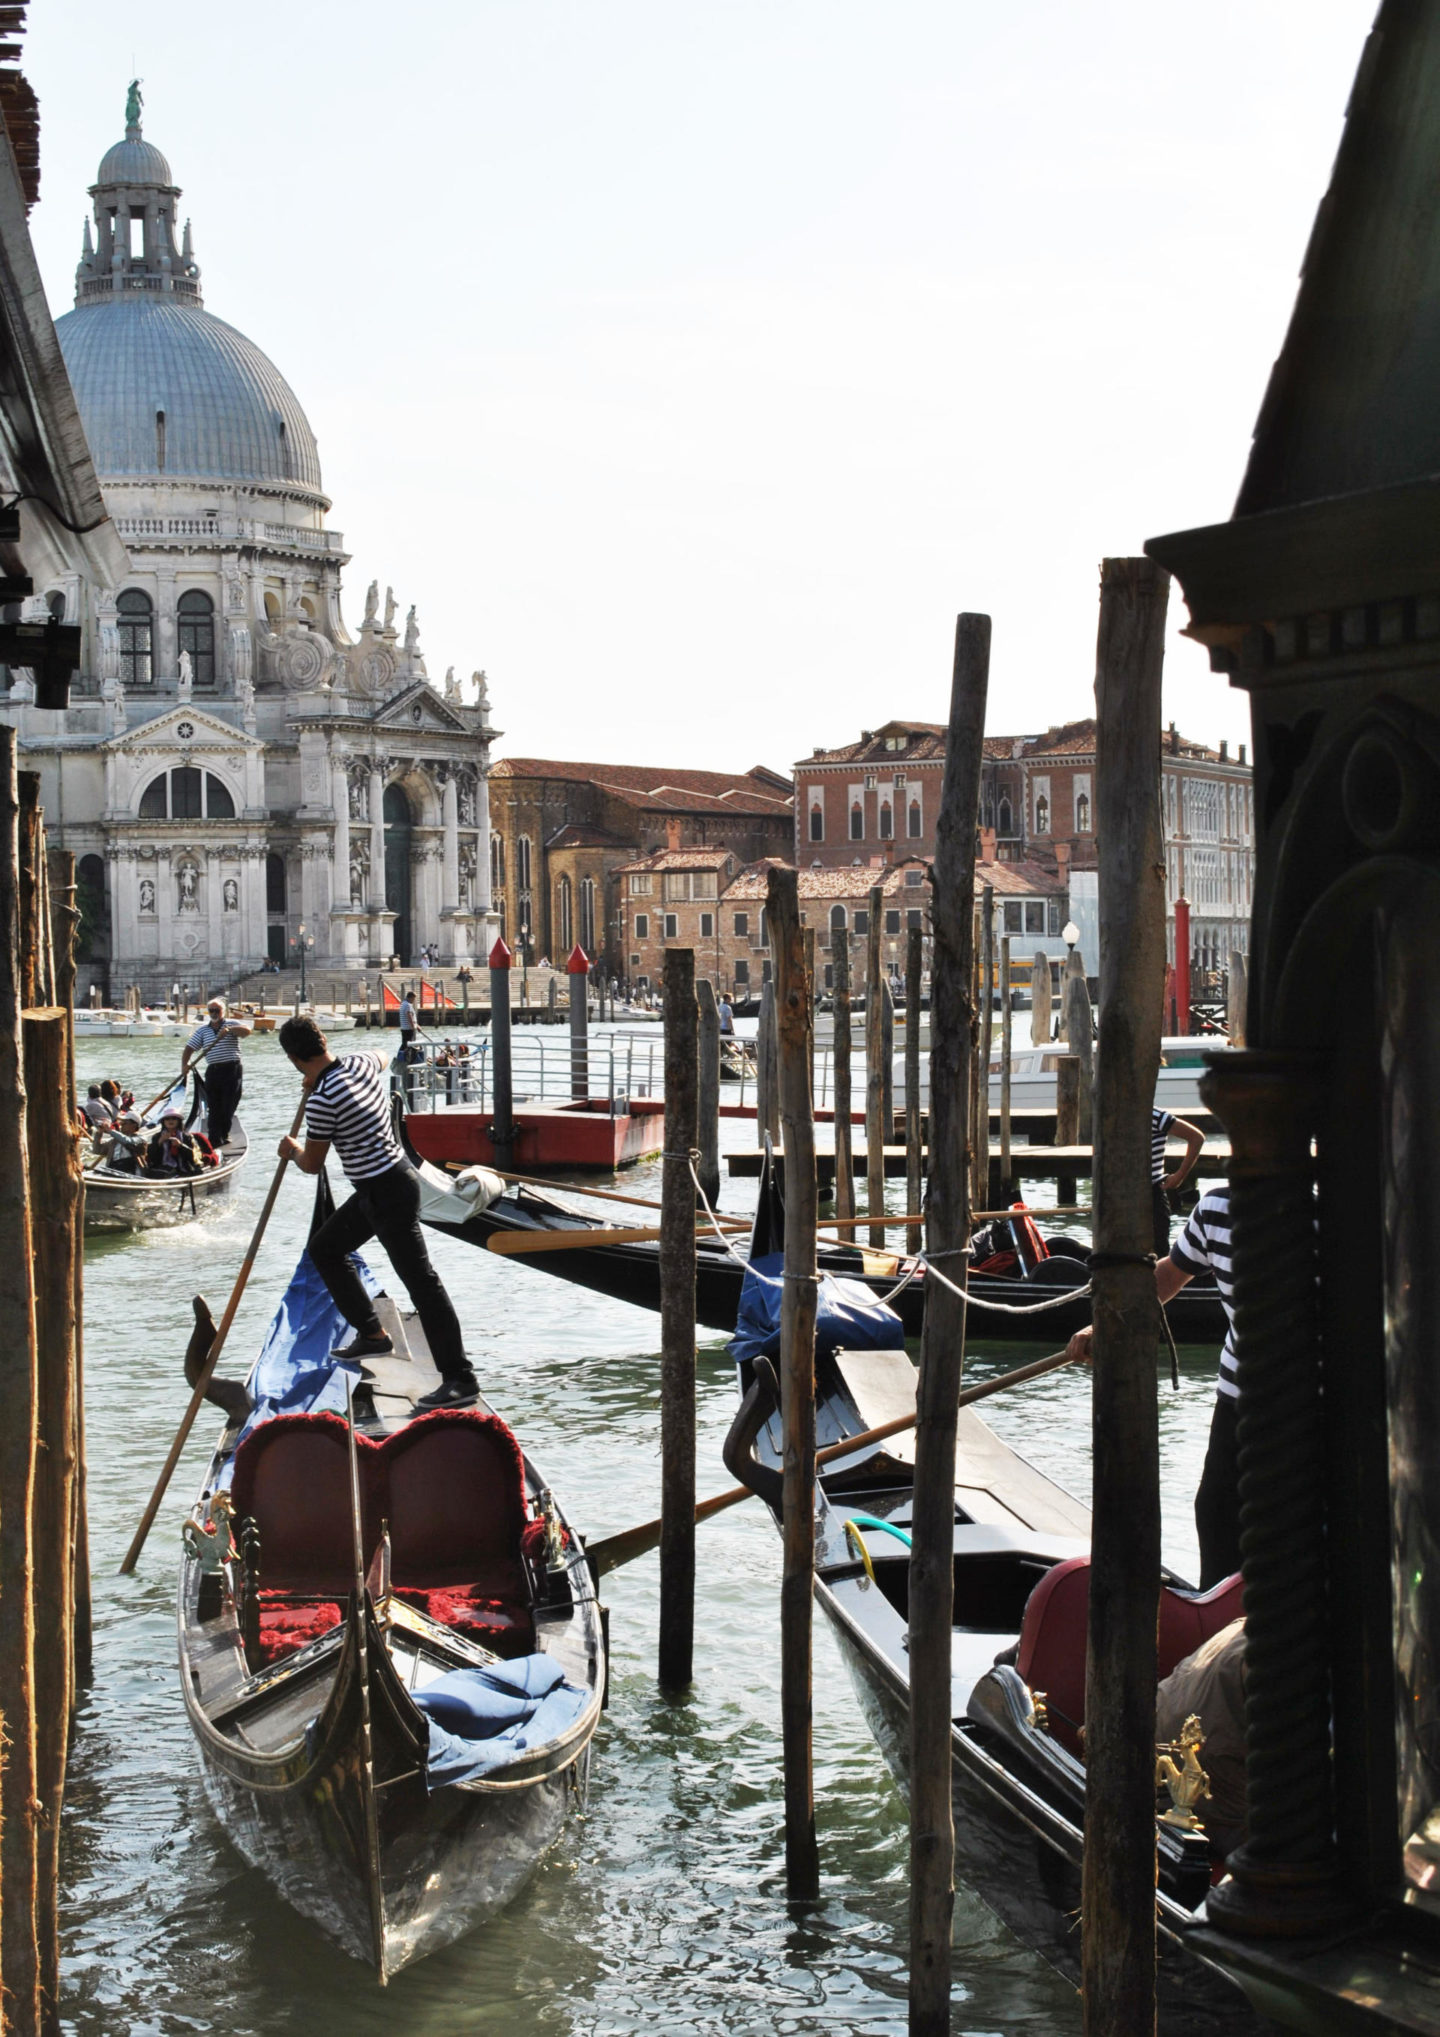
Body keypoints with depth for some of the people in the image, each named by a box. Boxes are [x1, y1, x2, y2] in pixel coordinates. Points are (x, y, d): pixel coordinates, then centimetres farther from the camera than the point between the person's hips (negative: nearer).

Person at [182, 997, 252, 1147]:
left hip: (232, 1069, -3)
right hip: (212, 1071, 3)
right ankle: (215, 1140, 1)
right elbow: (189, 1048, 9)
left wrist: (229, 1029, -30)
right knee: (213, 1108, 0)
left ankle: (224, 1136, 14)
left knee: (228, 1108, -1)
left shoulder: (232, 1024, 4)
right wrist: (184, 1064, -7)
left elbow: (247, 1030, -15)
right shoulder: (202, 1030, 13)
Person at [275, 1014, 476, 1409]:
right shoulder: (361, 1064, 1)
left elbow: (312, 1165, -11)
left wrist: (292, 1151, 13)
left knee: (420, 1280, -8)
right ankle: (371, 1333, 28)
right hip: (391, 1177, 10)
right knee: (325, 1248, 22)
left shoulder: (322, 1100, -23)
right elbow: (382, 1058, 30)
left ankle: (460, 1379, -7)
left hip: (386, 1194, -10)